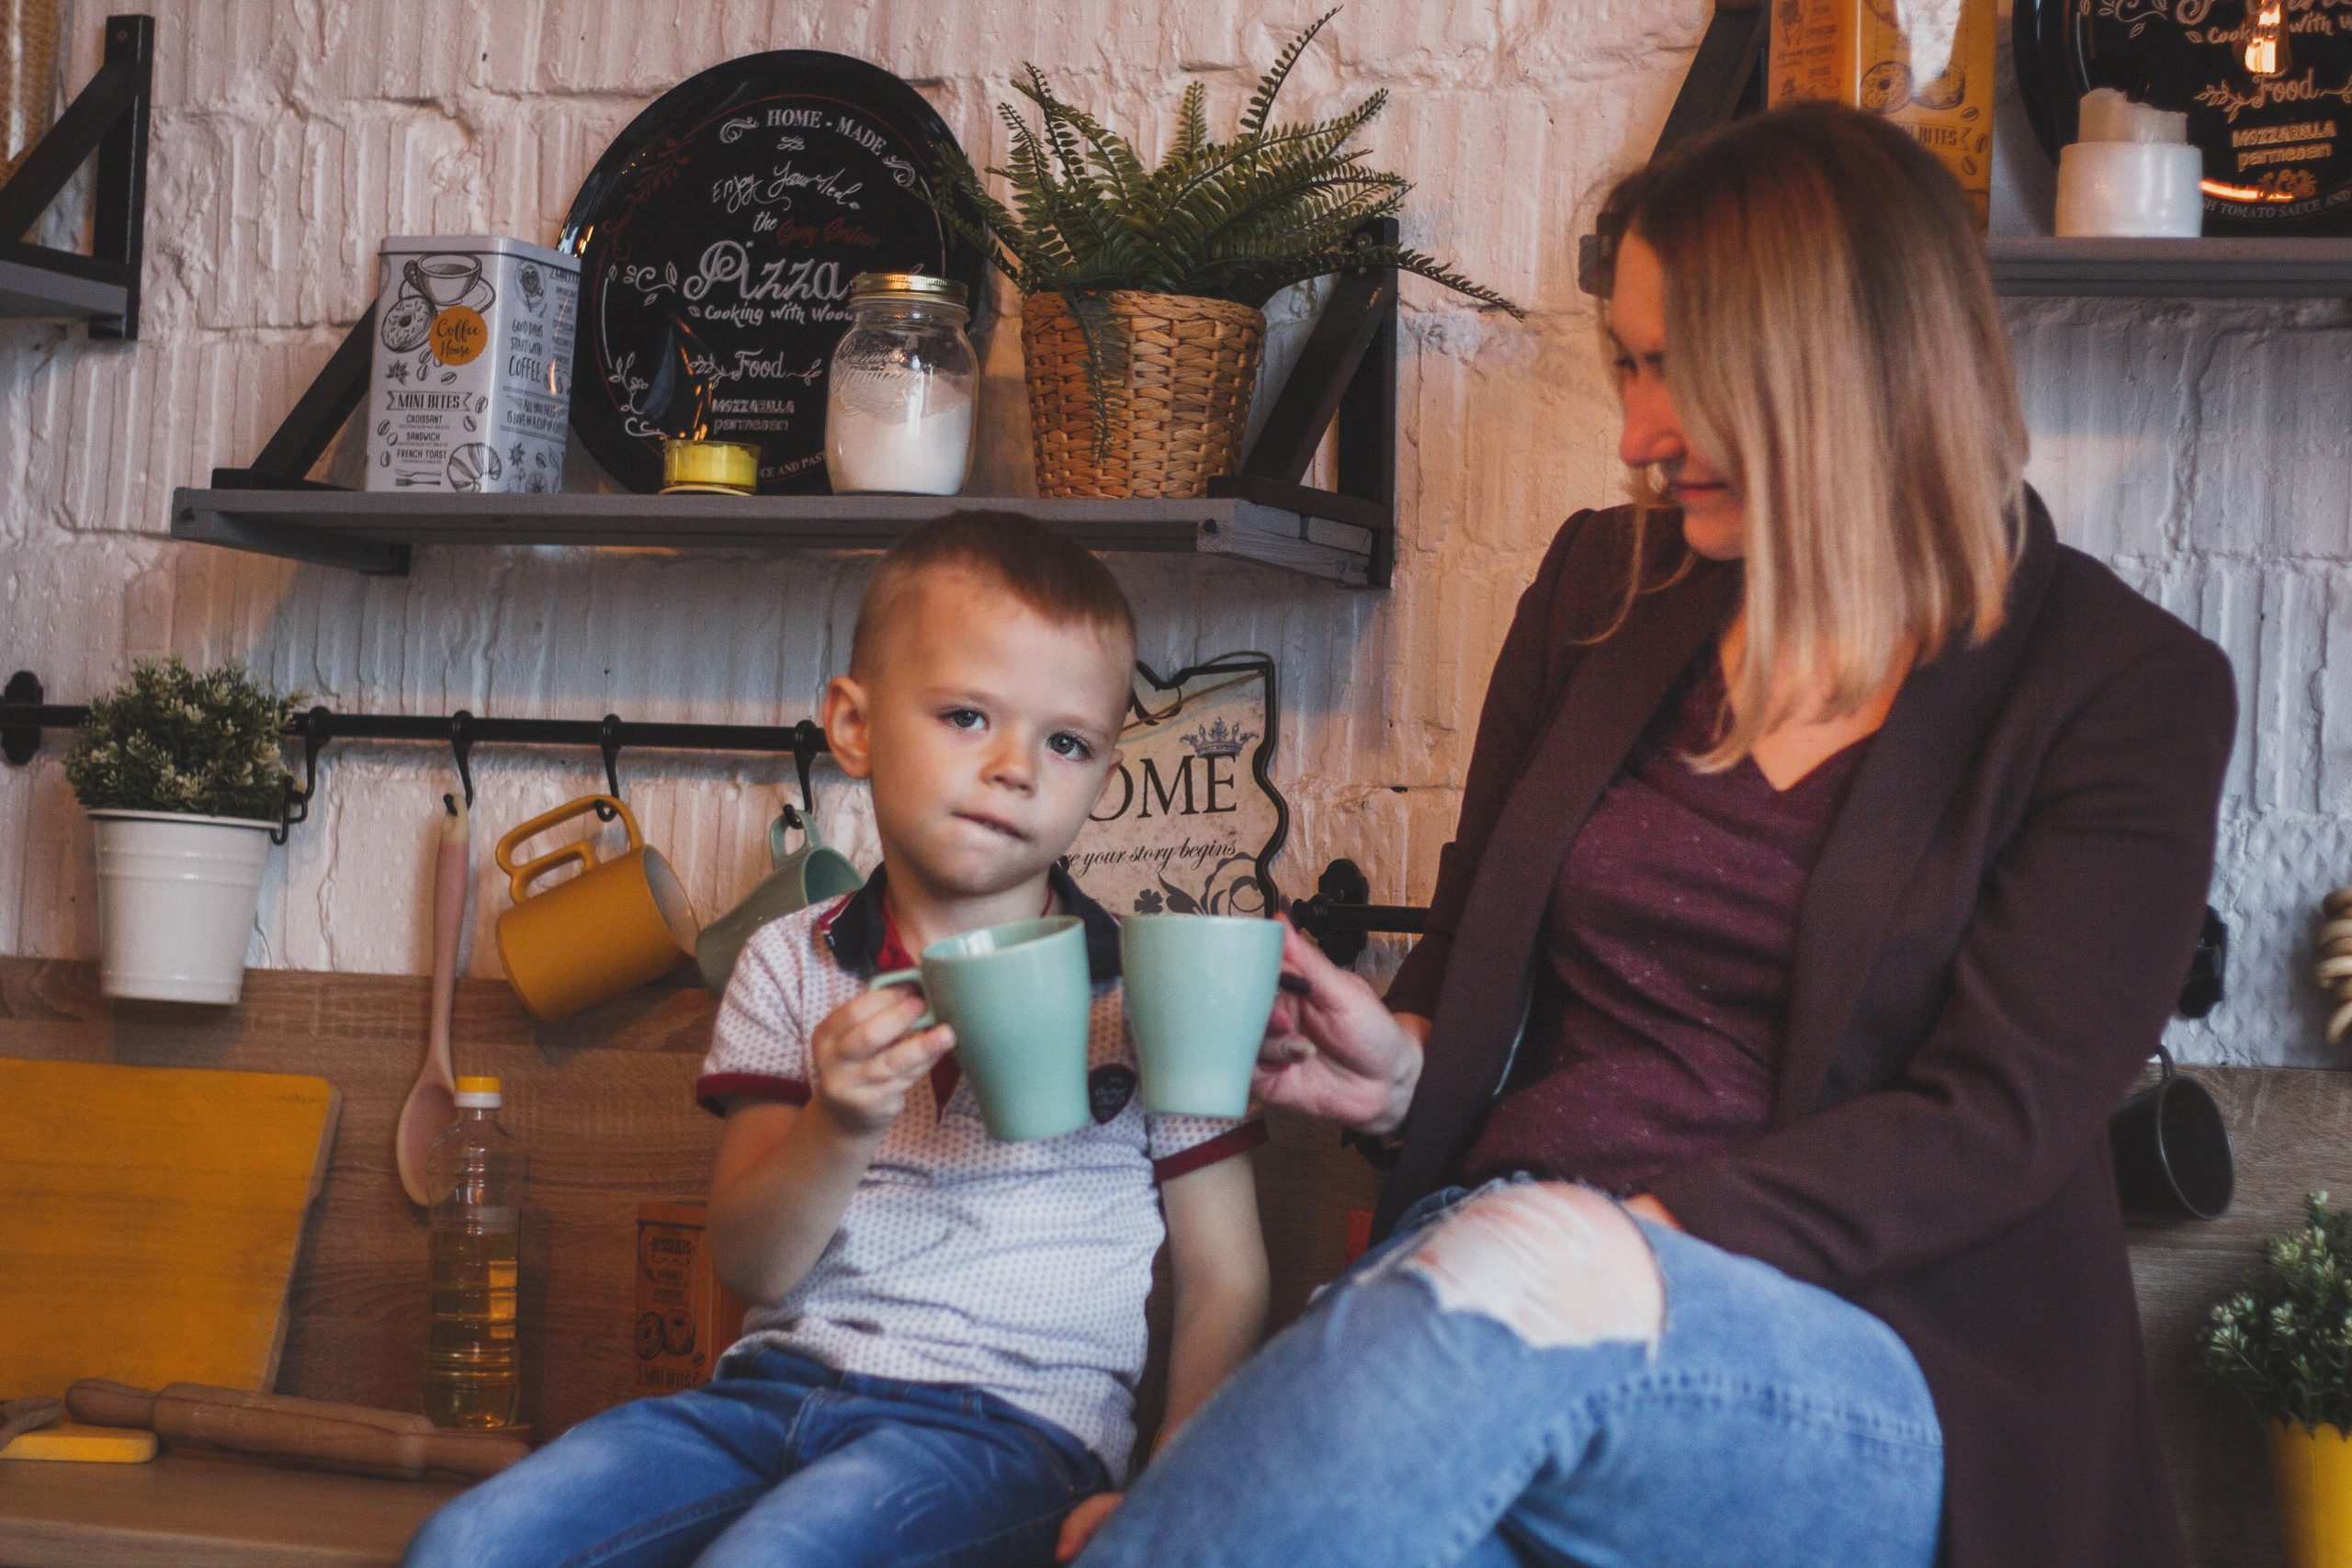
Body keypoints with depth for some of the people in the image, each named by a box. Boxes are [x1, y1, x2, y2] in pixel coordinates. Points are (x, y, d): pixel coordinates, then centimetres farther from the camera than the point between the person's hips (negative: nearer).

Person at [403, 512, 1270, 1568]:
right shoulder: (791, 968, 9)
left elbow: (1224, 1282, 5)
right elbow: (751, 1267, 3)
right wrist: (840, 1126, -17)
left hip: (1013, 1423, -3)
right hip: (782, 1386, 4)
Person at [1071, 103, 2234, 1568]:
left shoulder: (2124, 690, 1)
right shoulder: (1603, 585, 15)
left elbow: (2001, 1115, -7)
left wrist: (1654, 1241, -20)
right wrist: (1402, 1061, -2)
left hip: (1880, 1380, -3)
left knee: (1486, 1322, -39)